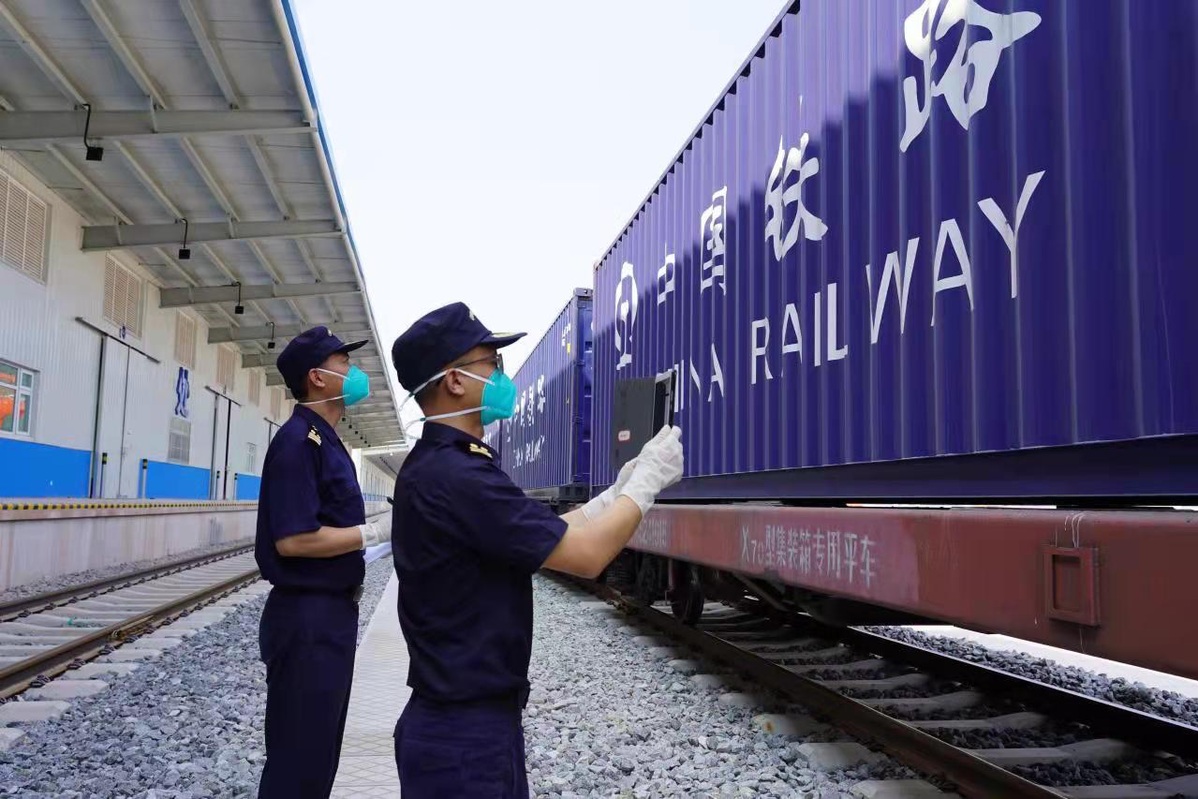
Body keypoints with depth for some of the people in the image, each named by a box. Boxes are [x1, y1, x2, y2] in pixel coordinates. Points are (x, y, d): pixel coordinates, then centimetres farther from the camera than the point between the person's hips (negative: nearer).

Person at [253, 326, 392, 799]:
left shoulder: (326, 440, 13)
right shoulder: (299, 440, -17)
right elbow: (293, 539, -25)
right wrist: (376, 531, -18)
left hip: (332, 611, 10)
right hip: (308, 618, -10)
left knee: (321, 750, 19)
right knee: (298, 759, 1)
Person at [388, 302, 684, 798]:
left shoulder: (435, 467, 9)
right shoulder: (458, 476, -25)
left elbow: (548, 537, 13)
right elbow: (585, 555, -23)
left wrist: (621, 488, 10)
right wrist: (649, 479, -9)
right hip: (466, 731, -10)